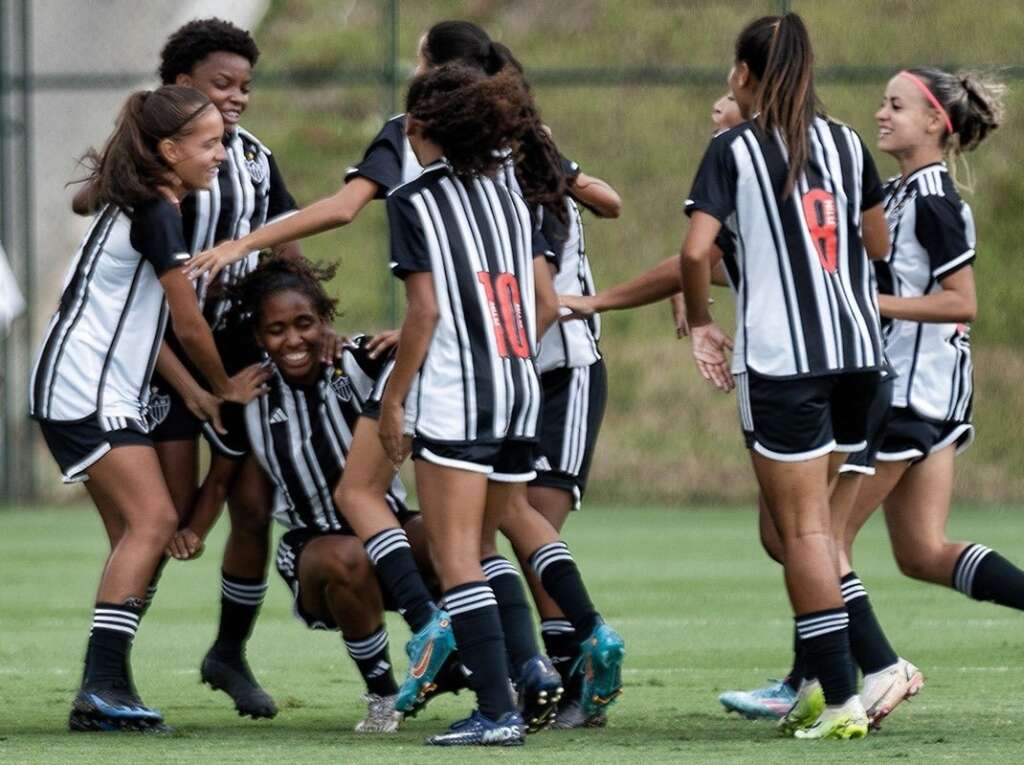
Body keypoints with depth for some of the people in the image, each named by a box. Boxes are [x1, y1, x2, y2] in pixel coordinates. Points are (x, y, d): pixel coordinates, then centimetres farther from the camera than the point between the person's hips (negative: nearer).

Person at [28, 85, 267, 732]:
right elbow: (188, 323, -11)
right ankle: (102, 685, -24)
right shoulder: (156, 212, -15)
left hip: (111, 392, 11)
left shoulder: (145, 206, 16)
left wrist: (192, 393, 13)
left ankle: (106, 689, 5)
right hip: (84, 388, -11)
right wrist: (226, 387, 6)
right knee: (153, 519, -18)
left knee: (136, 536, 7)